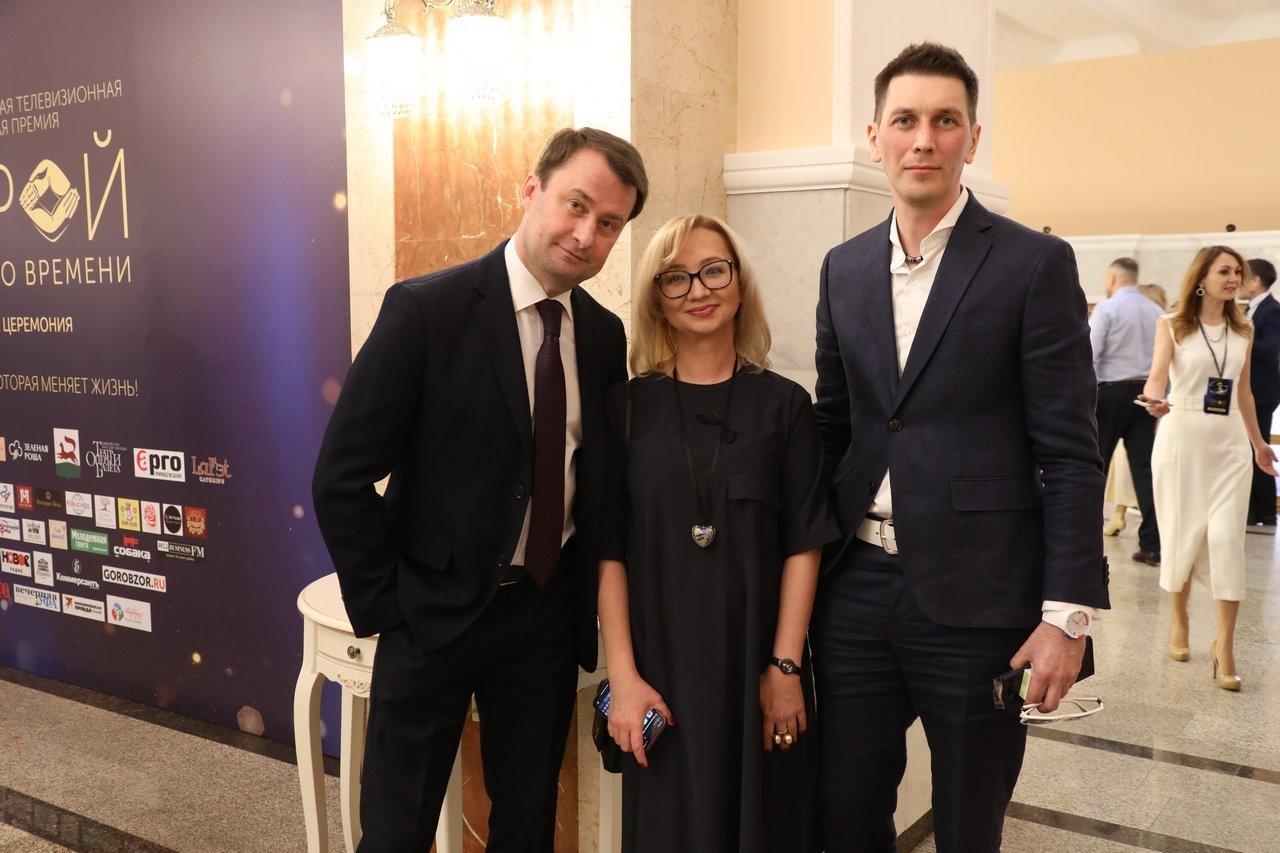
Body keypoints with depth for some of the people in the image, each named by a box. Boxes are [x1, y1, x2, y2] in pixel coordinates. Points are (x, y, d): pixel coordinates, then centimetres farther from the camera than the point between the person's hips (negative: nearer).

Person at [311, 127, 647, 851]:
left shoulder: (604, 335, 1)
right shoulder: (426, 310, -15)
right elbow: (341, 479, -13)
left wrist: (595, 603, 6)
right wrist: (384, 607, -11)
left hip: (550, 610, 4)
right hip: (435, 611, -4)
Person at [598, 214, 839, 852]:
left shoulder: (784, 404, 1)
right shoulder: (628, 406, 1)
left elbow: (803, 545, -1)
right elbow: (608, 550, -2)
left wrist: (785, 667, -8)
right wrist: (624, 678, -8)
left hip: (759, 665, 0)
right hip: (662, 668, 0)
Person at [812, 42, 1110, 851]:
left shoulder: (1037, 264, -6)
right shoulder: (844, 268, 9)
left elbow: (1071, 453, -8)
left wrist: (1070, 613, -12)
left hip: (978, 601, -4)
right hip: (857, 593, 4)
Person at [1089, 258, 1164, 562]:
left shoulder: (1106, 309, -8)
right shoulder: (1156, 311, 6)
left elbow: (1090, 355, -13)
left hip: (1111, 391, -4)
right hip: (1145, 392, 5)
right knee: (1144, 466, 4)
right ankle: (1151, 544, 3)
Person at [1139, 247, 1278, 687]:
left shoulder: (1244, 331, 10)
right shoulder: (1172, 325, -2)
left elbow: (1244, 391, 17)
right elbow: (1158, 373, -19)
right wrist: (1153, 400, -40)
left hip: (1229, 441, 3)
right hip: (1181, 436, -2)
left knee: (1227, 536, -6)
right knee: (1182, 532, 5)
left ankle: (1225, 645, -2)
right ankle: (1179, 620, 27)